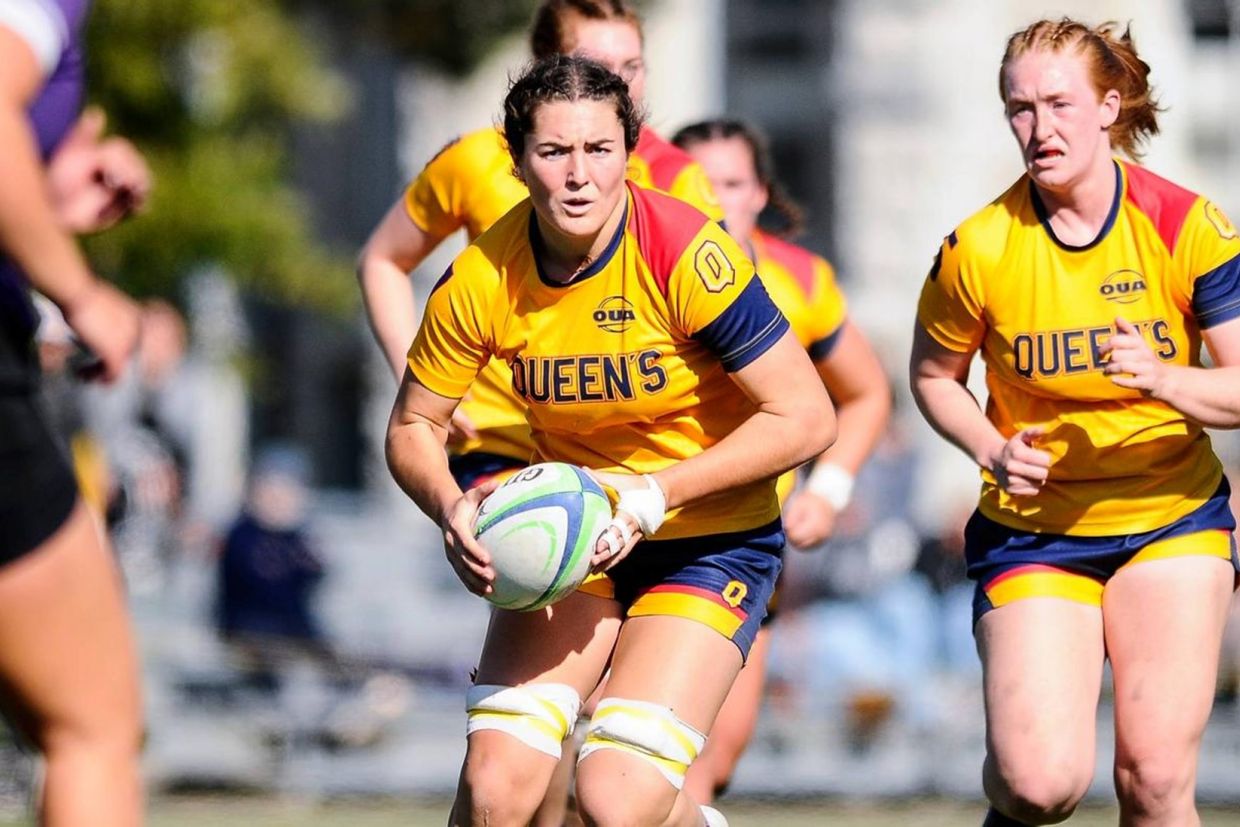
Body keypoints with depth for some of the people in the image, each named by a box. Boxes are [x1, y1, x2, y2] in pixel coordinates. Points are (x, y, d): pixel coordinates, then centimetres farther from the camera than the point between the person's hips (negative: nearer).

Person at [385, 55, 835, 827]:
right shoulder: (481, 281, -11)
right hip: (573, 533, 3)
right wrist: (453, 509, -18)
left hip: (713, 541, -3)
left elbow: (807, 418, -18)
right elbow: (413, 426, 3)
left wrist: (658, 492, -24)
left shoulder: (685, 255, -21)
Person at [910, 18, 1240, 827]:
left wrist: (1162, 379, -29)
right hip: (1033, 532, 0)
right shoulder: (978, 250, -9)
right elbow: (934, 375, 7)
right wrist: (993, 450, -11)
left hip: (1172, 518, 0)